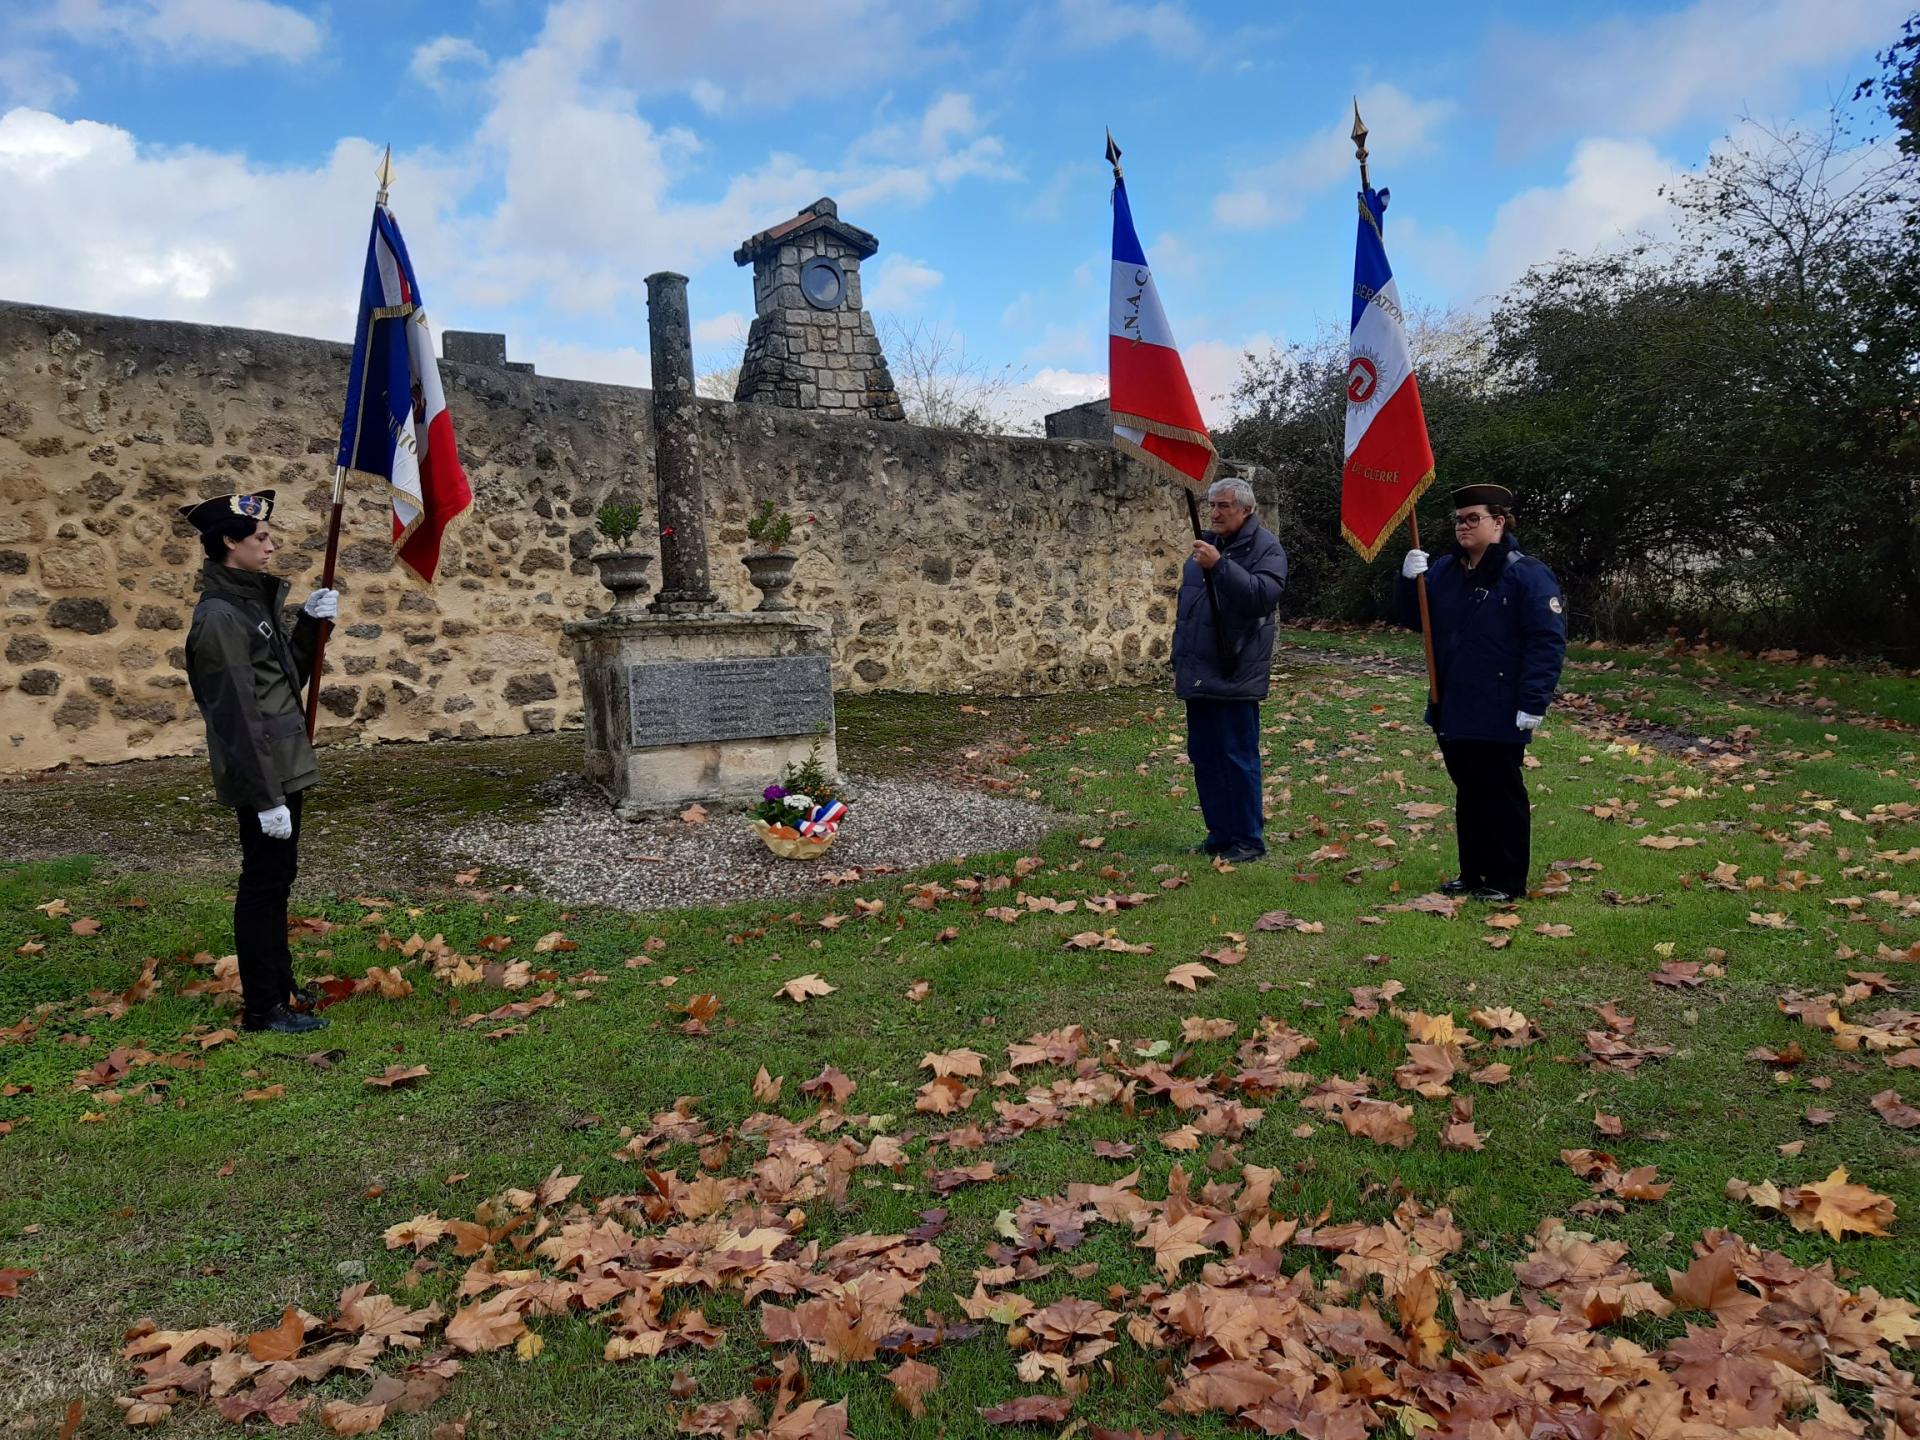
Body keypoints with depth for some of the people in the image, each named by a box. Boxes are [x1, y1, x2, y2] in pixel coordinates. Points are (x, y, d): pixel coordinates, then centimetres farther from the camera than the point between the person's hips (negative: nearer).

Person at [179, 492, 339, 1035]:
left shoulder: (251, 600, 11)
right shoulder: (221, 616, -18)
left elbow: (284, 678, 18)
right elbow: (237, 714, -22)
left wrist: (310, 624, 5)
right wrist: (266, 796, -22)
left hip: (281, 768, 10)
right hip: (263, 775, -10)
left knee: (276, 877, 19)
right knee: (263, 882, -1)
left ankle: (279, 986, 33)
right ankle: (263, 1007, 11)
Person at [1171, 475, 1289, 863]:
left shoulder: (1265, 547, -5)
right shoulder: (1204, 545, 18)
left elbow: (1263, 594, -23)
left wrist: (1220, 566, -29)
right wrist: (1179, 663, 24)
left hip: (1234, 676, -8)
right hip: (1198, 675, 8)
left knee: (1238, 758, -4)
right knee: (1203, 757, 11)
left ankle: (1248, 840, 6)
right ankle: (1220, 834, 22)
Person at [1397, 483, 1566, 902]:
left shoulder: (1527, 574, -11)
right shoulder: (1444, 571, 11)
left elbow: (1547, 641, -16)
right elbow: (1413, 619, 14)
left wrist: (1533, 703, -21)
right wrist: (1409, 580, -5)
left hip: (1500, 715, -7)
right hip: (1453, 710, 7)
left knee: (1502, 795, 3)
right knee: (1468, 792, 15)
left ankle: (1507, 881, 14)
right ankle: (1472, 873, 27)